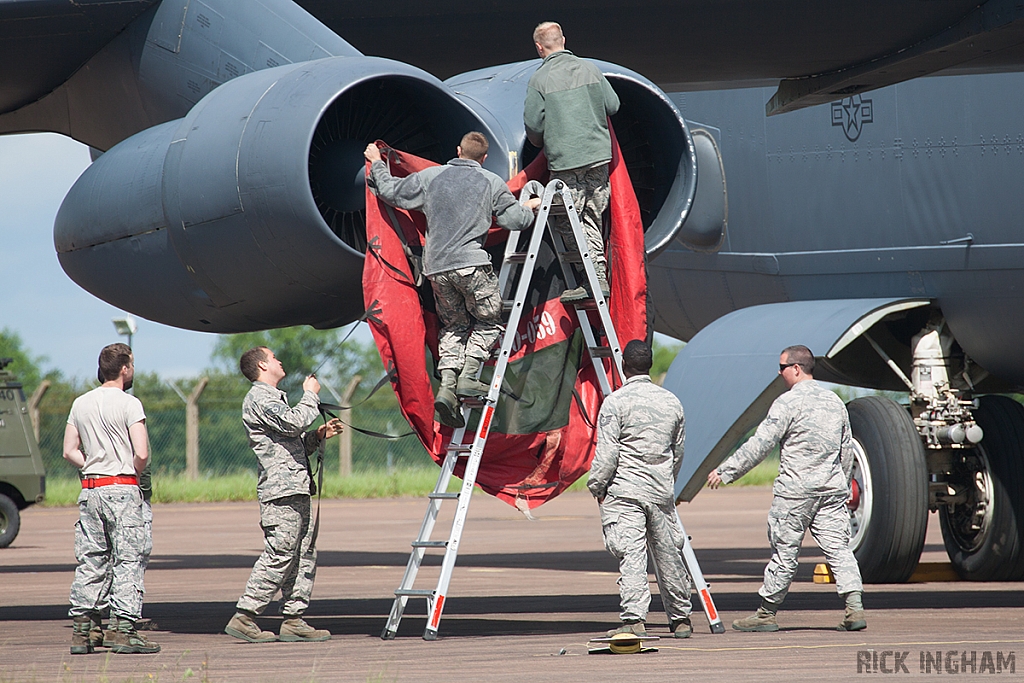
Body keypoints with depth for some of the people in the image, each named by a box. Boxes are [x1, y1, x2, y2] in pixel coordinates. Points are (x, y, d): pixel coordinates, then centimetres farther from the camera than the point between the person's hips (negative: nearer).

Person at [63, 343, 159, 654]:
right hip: (122, 490, -6)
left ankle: (81, 629, 6)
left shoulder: (81, 404, 10)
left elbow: (70, 451, 10)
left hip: (90, 489, 6)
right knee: (128, 559, -3)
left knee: (90, 561, 9)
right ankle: (123, 627, -8)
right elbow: (141, 454, -15)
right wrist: (133, 476, 3)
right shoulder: (129, 404, -9)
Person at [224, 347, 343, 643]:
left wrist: (318, 435, 12)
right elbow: (294, 422, -20)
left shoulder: (274, 397, 26)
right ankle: (244, 617, -12)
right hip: (280, 491, -10)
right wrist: (310, 396, -5)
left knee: (304, 555, 7)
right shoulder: (258, 399, -6)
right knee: (279, 555, -13)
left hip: (296, 490, 10)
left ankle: (293, 620, 8)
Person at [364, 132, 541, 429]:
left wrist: (376, 163, 35)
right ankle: (468, 375, -8)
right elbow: (514, 219, 7)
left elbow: (391, 191, 17)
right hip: (472, 264, -4)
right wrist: (531, 207, 29)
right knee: (489, 321, 12)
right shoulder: (492, 183, 4)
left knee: (453, 326, 15)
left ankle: (447, 383, -3)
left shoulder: (431, 177, 10)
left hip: (436, 267, 4)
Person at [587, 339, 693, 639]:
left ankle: (634, 619, -18)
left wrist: (597, 487, 0)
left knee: (630, 555, -8)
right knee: (668, 555, 13)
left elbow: (607, 453, -11)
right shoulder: (671, 401, 9)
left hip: (624, 490, -5)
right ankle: (680, 619, 22)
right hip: (662, 491, 5)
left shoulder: (615, 402, -9)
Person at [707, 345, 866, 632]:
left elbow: (759, 444, -11)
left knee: (784, 551, 2)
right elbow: (846, 450, 18)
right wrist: (843, 488, 28)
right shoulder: (834, 401, 12)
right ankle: (855, 608, -10)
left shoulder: (788, 402, -9)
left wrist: (725, 471, -6)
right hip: (832, 489, 6)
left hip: (796, 490, -6)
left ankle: (767, 613, 11)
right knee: (837, 547, 2)